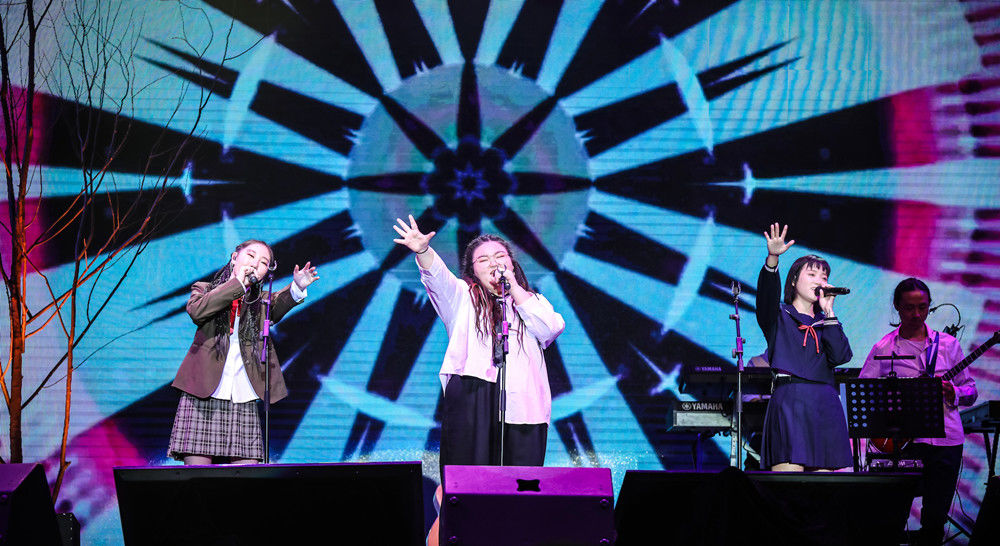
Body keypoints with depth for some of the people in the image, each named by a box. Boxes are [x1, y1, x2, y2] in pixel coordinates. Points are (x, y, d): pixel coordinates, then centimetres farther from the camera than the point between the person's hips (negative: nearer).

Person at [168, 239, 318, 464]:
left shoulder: (260, 300, 17)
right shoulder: (206, 290, 13)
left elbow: (279, 305, -8)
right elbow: (196, 310, -12)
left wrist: (297, 288, -31)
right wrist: (238, 283, -10)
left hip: (244, 401, 2)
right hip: (202, 397, -2)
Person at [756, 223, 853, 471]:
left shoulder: (825, 321, 22)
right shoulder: (779, 317, 12)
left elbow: (841, 356, 3)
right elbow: (767, 293, -12)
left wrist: (828, 312, 5)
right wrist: (773, 258, -29)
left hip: (826, 405, 4)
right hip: (789, 401, -4)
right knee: (787, 470, -16)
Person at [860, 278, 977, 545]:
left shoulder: (948, 344, 10)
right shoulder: (884, 348, 4)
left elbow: (971, 391, 13)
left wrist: (952, 393, -9)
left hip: (946, 440, 2)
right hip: (904, 440, -2)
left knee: (936, 517, 3)